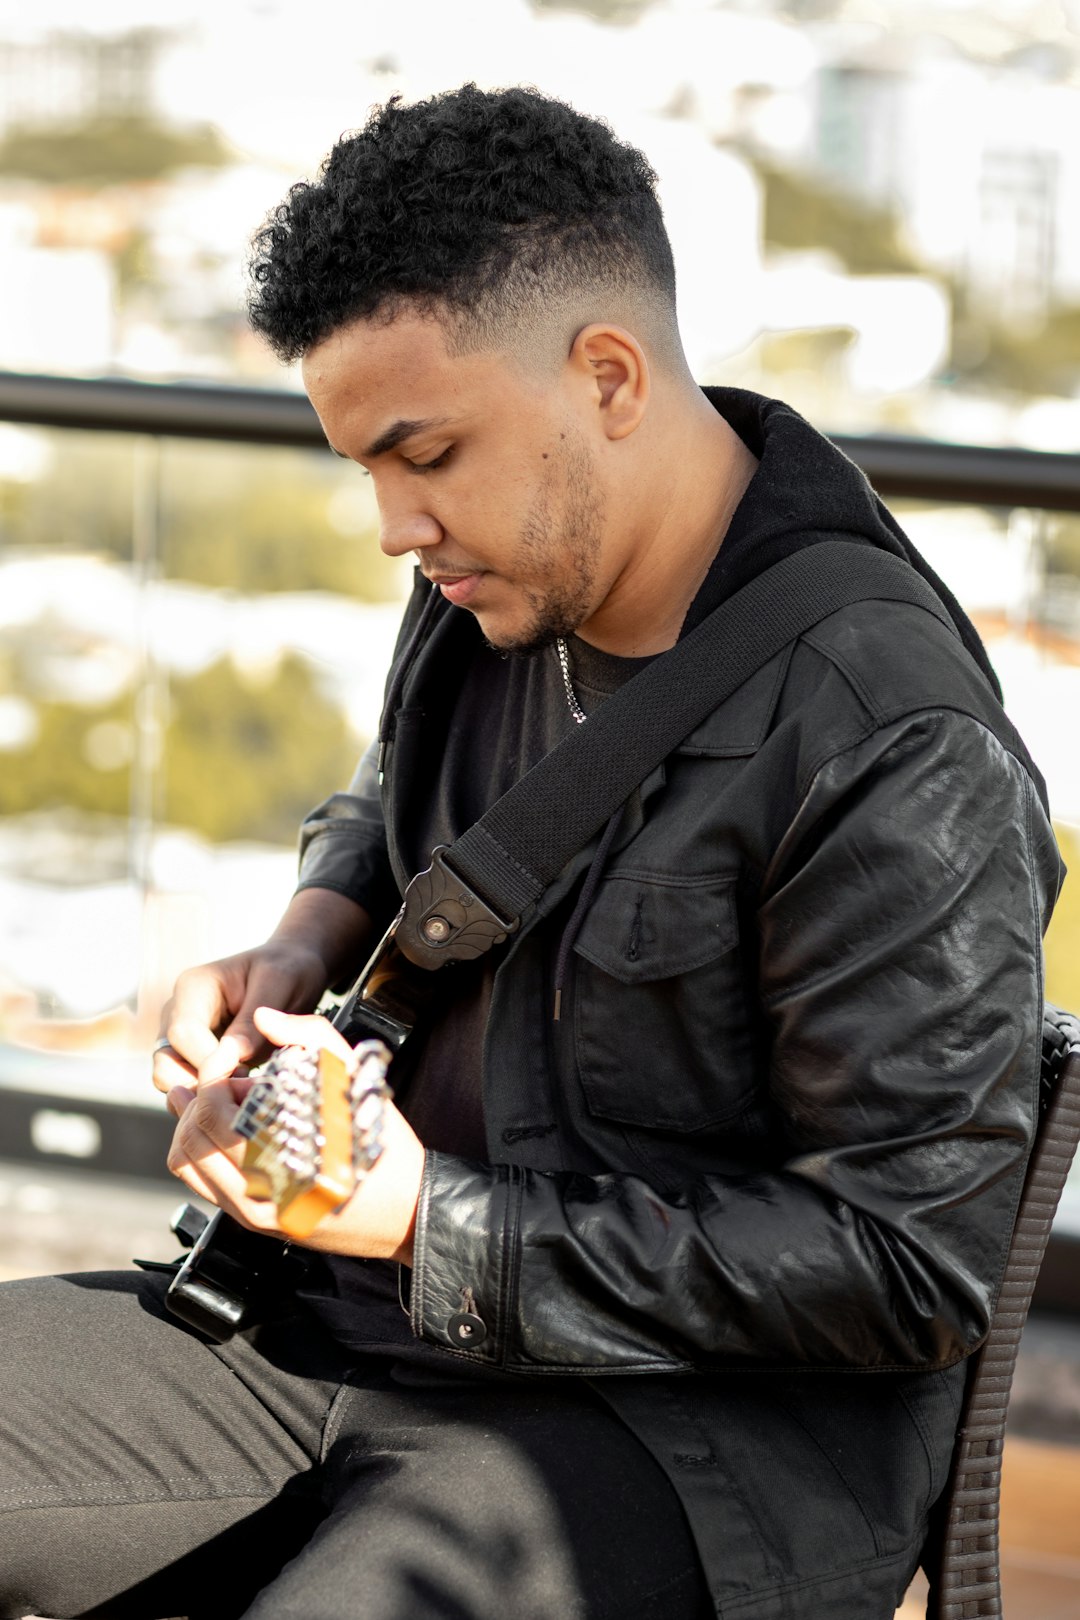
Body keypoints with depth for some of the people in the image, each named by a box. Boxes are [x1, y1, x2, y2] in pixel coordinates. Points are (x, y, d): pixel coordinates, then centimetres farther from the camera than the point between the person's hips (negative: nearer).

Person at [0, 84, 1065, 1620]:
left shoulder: (899, 761, -20)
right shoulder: (500, 579, 6)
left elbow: (913, 1270, -19)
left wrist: (429, 1219, -19)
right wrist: (305, 950, 5)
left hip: (695, 1421, -8)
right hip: (355, 1321, 8)